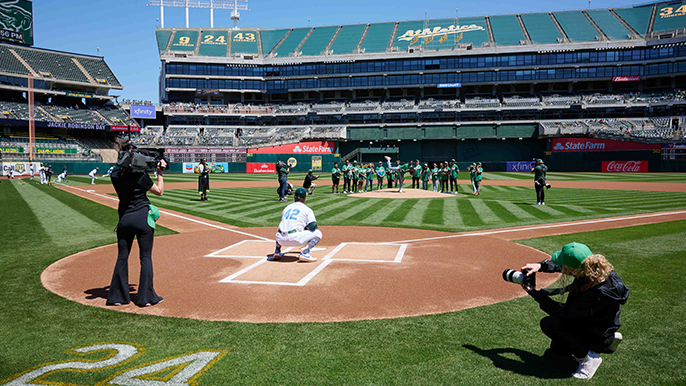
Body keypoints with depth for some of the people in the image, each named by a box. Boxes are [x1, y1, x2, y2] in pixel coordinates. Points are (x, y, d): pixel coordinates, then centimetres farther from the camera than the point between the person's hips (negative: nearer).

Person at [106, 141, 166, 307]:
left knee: (122, 257, 12)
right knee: (146, 257, 3)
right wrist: (160, 173, 4)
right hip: (142, 218, -5)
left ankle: (117, 296, 16)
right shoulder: (140, 175, -12)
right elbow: (159, 191, -3)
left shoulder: (115, 176, 3)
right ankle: (146, 297, 6)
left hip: (124, 219, 5)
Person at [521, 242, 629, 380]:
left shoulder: (596, 295, -40)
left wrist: (535, 293, -20)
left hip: (599, 339, -8)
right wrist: (541, 266, -13)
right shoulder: (594, 269, -19)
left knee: (548, 323, -19)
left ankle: (588, 356, -7)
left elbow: (564, 312, -26)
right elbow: (560, 264, 1)